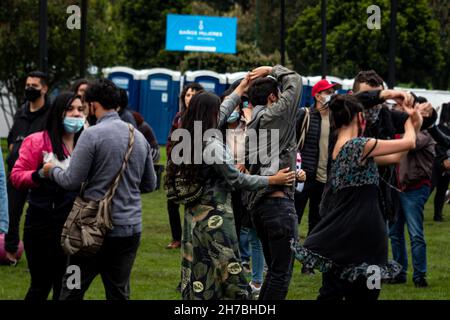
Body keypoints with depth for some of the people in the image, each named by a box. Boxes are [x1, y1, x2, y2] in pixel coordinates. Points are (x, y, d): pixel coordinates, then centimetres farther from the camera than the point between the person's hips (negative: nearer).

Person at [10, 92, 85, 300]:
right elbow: (17, 176, -6)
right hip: (43, 224, -3)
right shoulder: (37, 141, -4)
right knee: (41, 285, 3)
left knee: (65, 287, 9)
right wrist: (41, 174, -21)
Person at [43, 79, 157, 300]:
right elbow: (150, 184, 15)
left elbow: (72, 181, -11)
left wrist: (52, 170, 8)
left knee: (72, 291, 4)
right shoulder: (138, 136, 8)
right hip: (130, 229, 5)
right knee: (119, 293, 9)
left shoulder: (92, 135, -11)